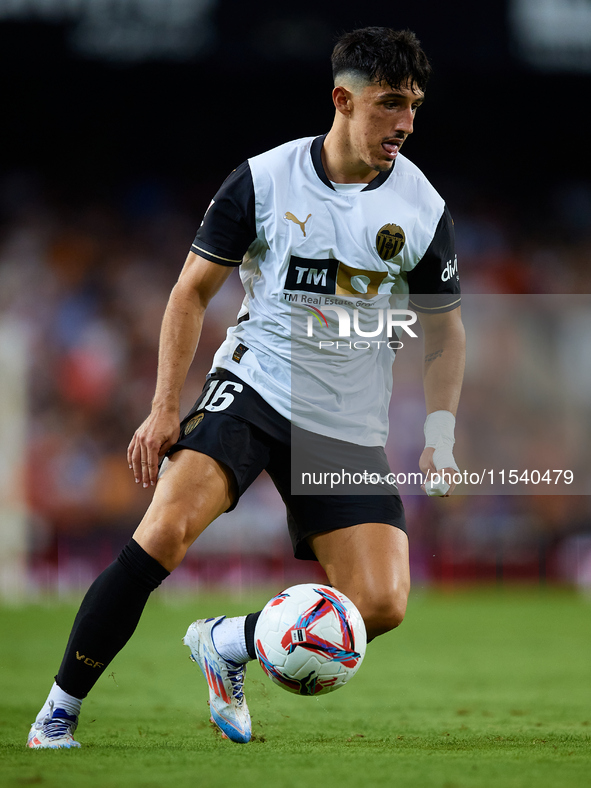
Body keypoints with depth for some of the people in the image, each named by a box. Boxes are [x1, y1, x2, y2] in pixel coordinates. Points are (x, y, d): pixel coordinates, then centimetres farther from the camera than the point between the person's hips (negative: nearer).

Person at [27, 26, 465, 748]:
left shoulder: (423, 209, -2)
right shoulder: (264, 180, -7)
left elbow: (444, 330, 11)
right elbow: (192, 290, 2)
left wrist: (440, 439, 1)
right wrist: (165, 408, -5)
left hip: (350, 426, 3)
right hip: (253, 386, -2)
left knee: (382, 605, -11)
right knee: (163, 533, -26)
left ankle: (223, 647, 14)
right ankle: (59, 711, -13)